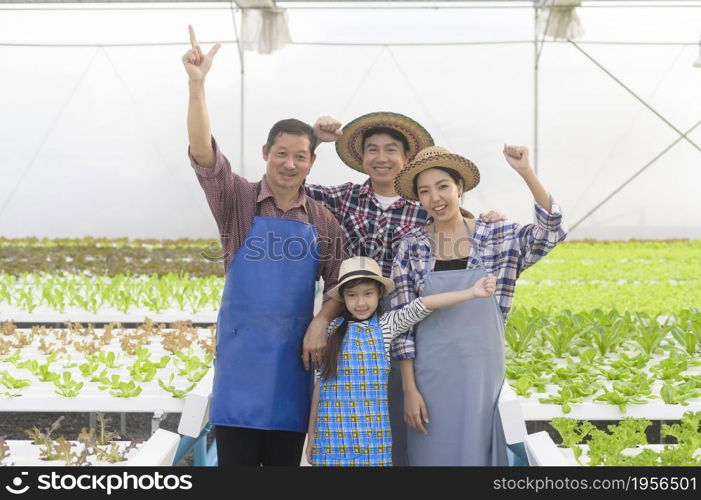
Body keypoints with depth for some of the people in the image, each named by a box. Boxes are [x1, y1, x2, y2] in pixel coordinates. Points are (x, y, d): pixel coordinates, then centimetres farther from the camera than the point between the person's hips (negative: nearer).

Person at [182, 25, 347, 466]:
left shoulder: (323, 221, 6)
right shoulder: (239, 200, -1)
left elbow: (339, 285, 9)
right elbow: (203, 153, -16)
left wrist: (321, 323, -10)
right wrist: (197, 84, -26)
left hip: (292, 358, 3)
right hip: (241, 357, -3)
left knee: (287, 461, 9)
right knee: (236, 459, 0)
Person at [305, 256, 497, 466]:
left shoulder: (386, 325, 3)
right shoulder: (334, 329, 4)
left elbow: (421, 306, -10)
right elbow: (322, 380, 8)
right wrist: (311, 432, 9)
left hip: (373, 432, 0)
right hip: (334, 431, 0)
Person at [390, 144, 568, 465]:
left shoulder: (497, 237, 1)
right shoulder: (412, 246, 0)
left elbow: (552, 231, -14)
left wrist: (526, 173, -23)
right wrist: (410, 389, -6)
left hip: (484, 373, 0)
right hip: (432, 375, 0)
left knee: (477, 453, 7)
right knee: (433, 454, 5)